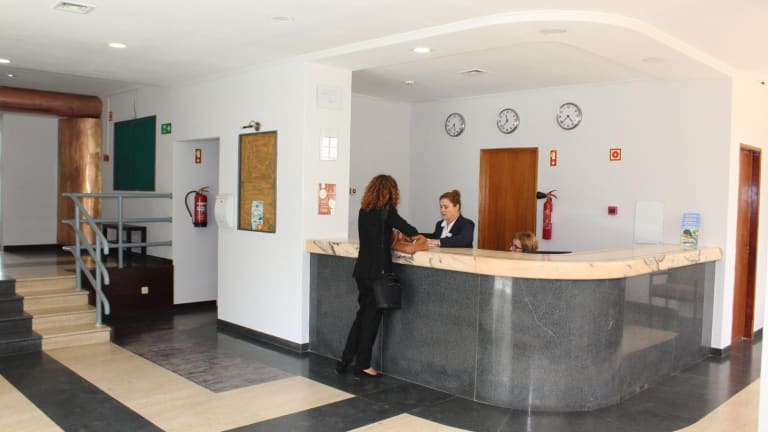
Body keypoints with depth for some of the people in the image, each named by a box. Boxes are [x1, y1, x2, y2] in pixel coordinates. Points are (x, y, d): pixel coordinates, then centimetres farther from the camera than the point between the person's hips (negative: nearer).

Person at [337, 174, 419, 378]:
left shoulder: (364, 210, 8)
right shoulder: (386, 210, -11)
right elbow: (408, 230, -11)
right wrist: (416, 233, 9)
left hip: (362, 270, 6)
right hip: (377, 271, -6)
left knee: (363, 314, 16)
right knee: (372, 317, 4)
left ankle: (345, 360, 18)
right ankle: (362, 365, 12)